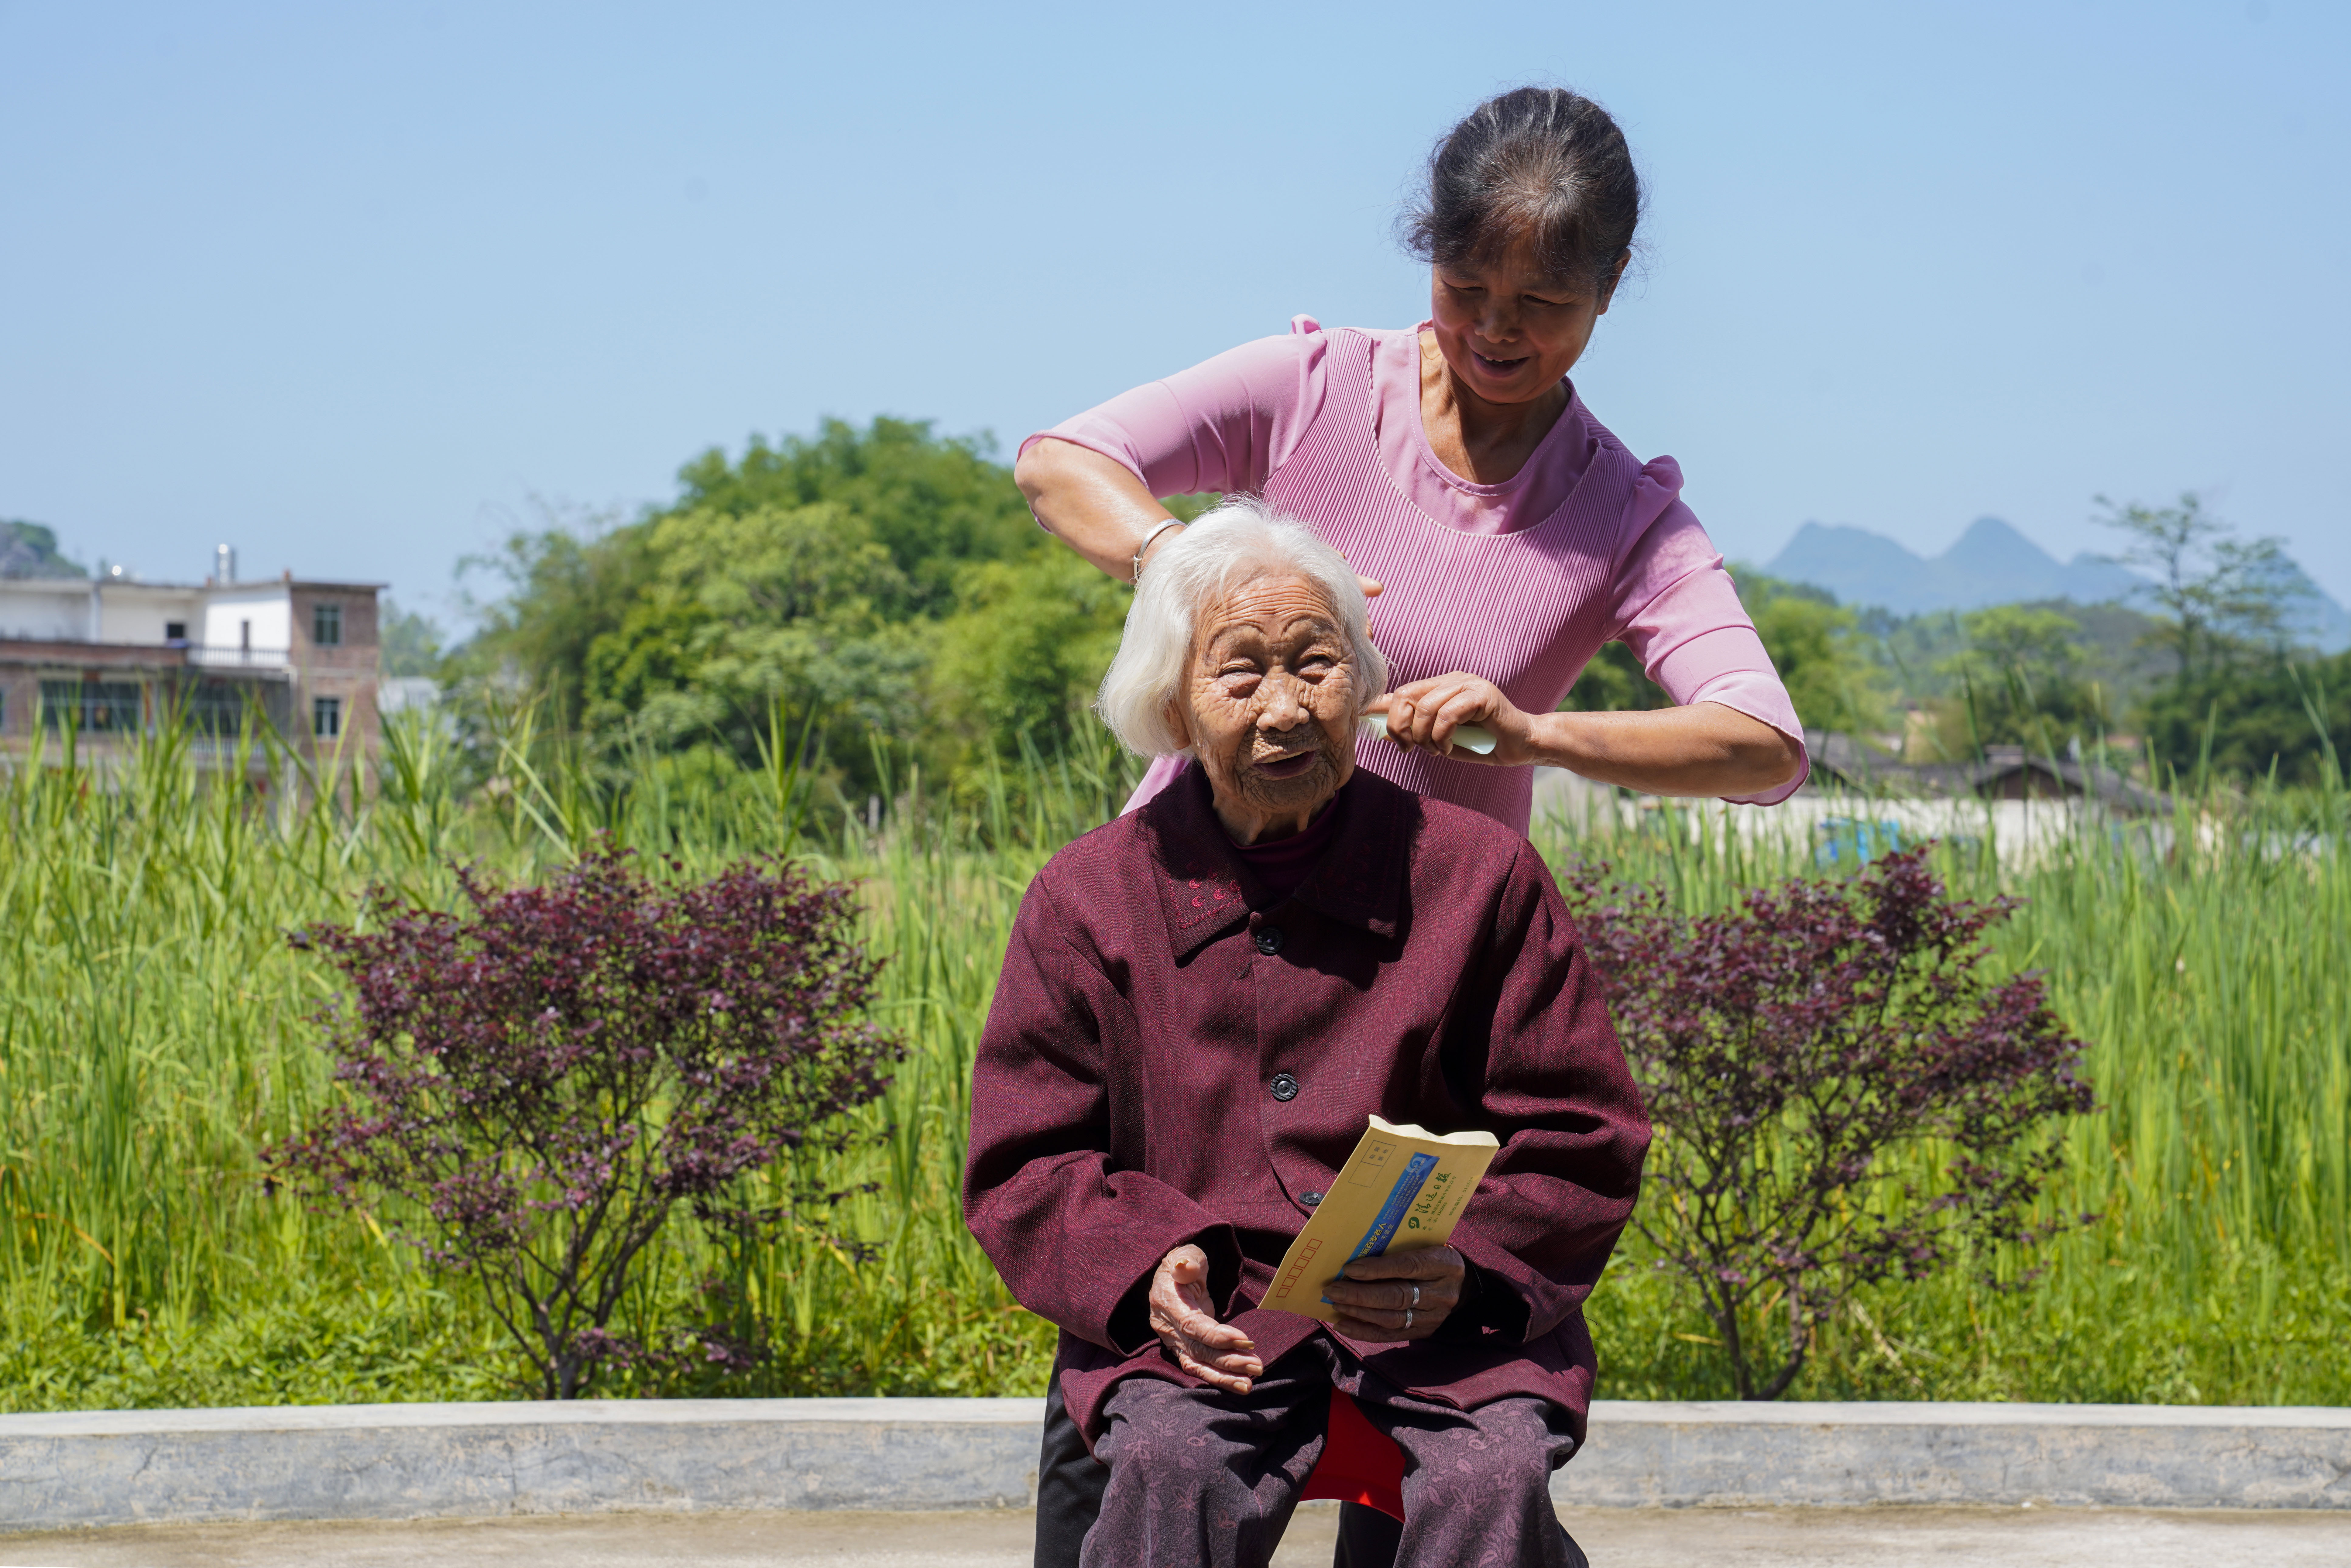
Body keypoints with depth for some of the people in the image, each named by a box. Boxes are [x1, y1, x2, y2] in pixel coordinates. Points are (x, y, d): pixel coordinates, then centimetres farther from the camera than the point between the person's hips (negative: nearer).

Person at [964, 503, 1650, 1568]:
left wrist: (1469, 1271, -15)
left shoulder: (1479, 874, 3)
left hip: (1451, 1321, 0)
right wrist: (1146, 1267, -13)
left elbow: (1580, 1143, 5)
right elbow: (1024, 1166, 8)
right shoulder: (1089, 900, 5)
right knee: (1172, 1473, -31)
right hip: (1206, 1320, 0)